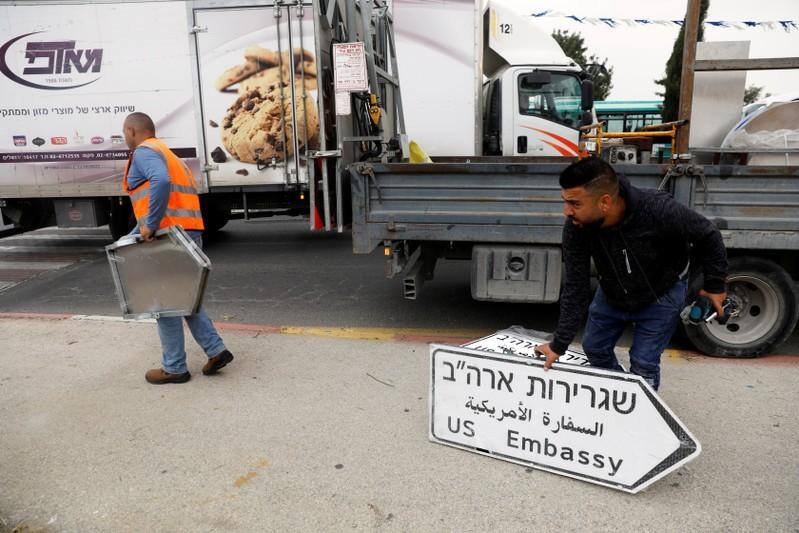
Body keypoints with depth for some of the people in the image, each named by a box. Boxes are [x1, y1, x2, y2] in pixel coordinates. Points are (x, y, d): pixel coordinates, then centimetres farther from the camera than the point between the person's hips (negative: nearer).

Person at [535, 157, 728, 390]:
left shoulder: (659, 209, -39)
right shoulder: (576, 227, -30)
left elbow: (707, 235, -18)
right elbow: (575, 289, -22)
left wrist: (715, 285, -5)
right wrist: (559, 344, -20)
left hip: (661, 295, -3)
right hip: (612, 292, 4)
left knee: (643, 364, -2)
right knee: (594, 348, 14)